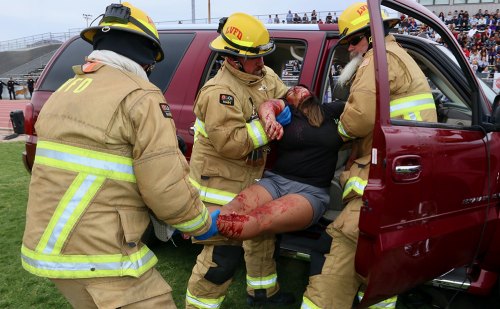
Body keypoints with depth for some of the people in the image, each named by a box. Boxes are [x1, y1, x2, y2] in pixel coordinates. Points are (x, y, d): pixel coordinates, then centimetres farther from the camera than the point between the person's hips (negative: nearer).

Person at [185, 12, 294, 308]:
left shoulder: (264, 75, 3)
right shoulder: (219, 93, -26)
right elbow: (230, 143, -33)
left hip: (250, 177, 10)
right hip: (220, 182, -10)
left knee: (261, 232, 24)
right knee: (223, 253, -6)